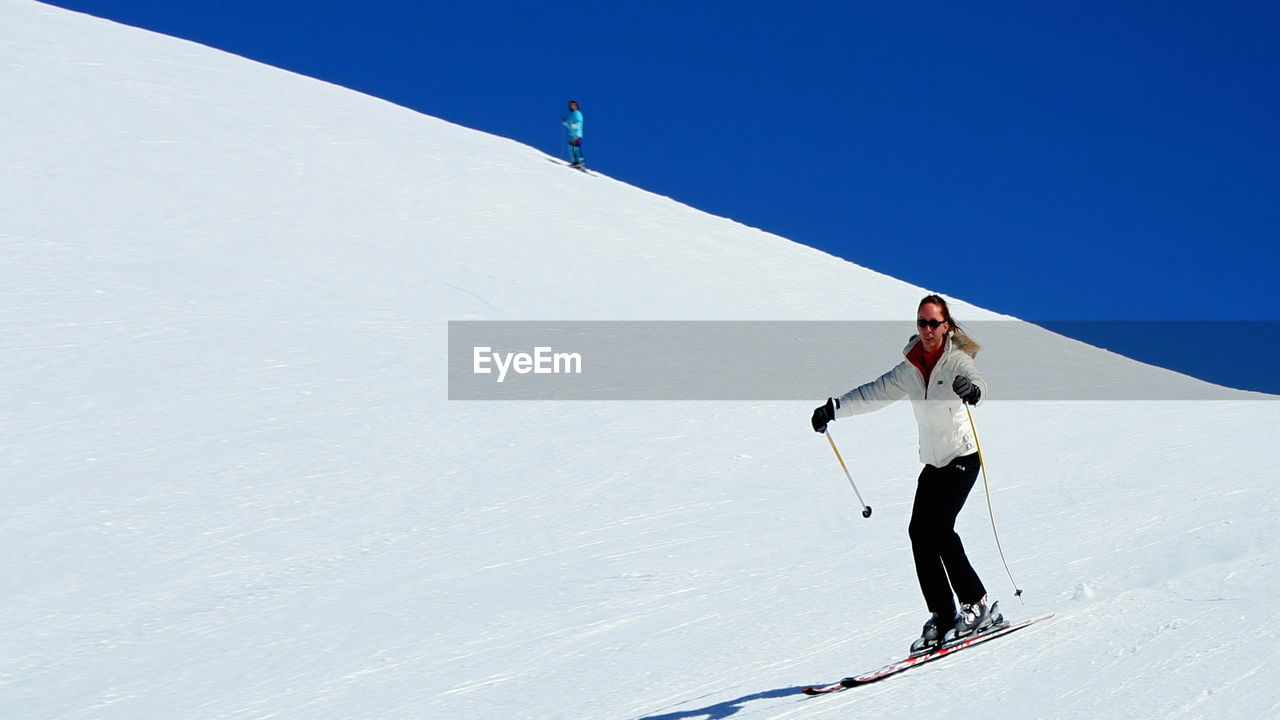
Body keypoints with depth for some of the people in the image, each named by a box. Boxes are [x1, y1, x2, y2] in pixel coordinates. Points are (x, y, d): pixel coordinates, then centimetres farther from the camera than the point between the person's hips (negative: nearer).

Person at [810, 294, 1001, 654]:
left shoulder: (957, 360, -13)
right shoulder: (910, 369, 5)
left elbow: (974, 379, -33)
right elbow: (875, 392, 11)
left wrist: (971, 387, -57)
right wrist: (833, 408, 4)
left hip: (962, 457, -6)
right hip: (932, 462, 6)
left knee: (938, 527, -19)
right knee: (919, 532, -7)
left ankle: (977, 606, -9)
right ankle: (942, 617, -3)